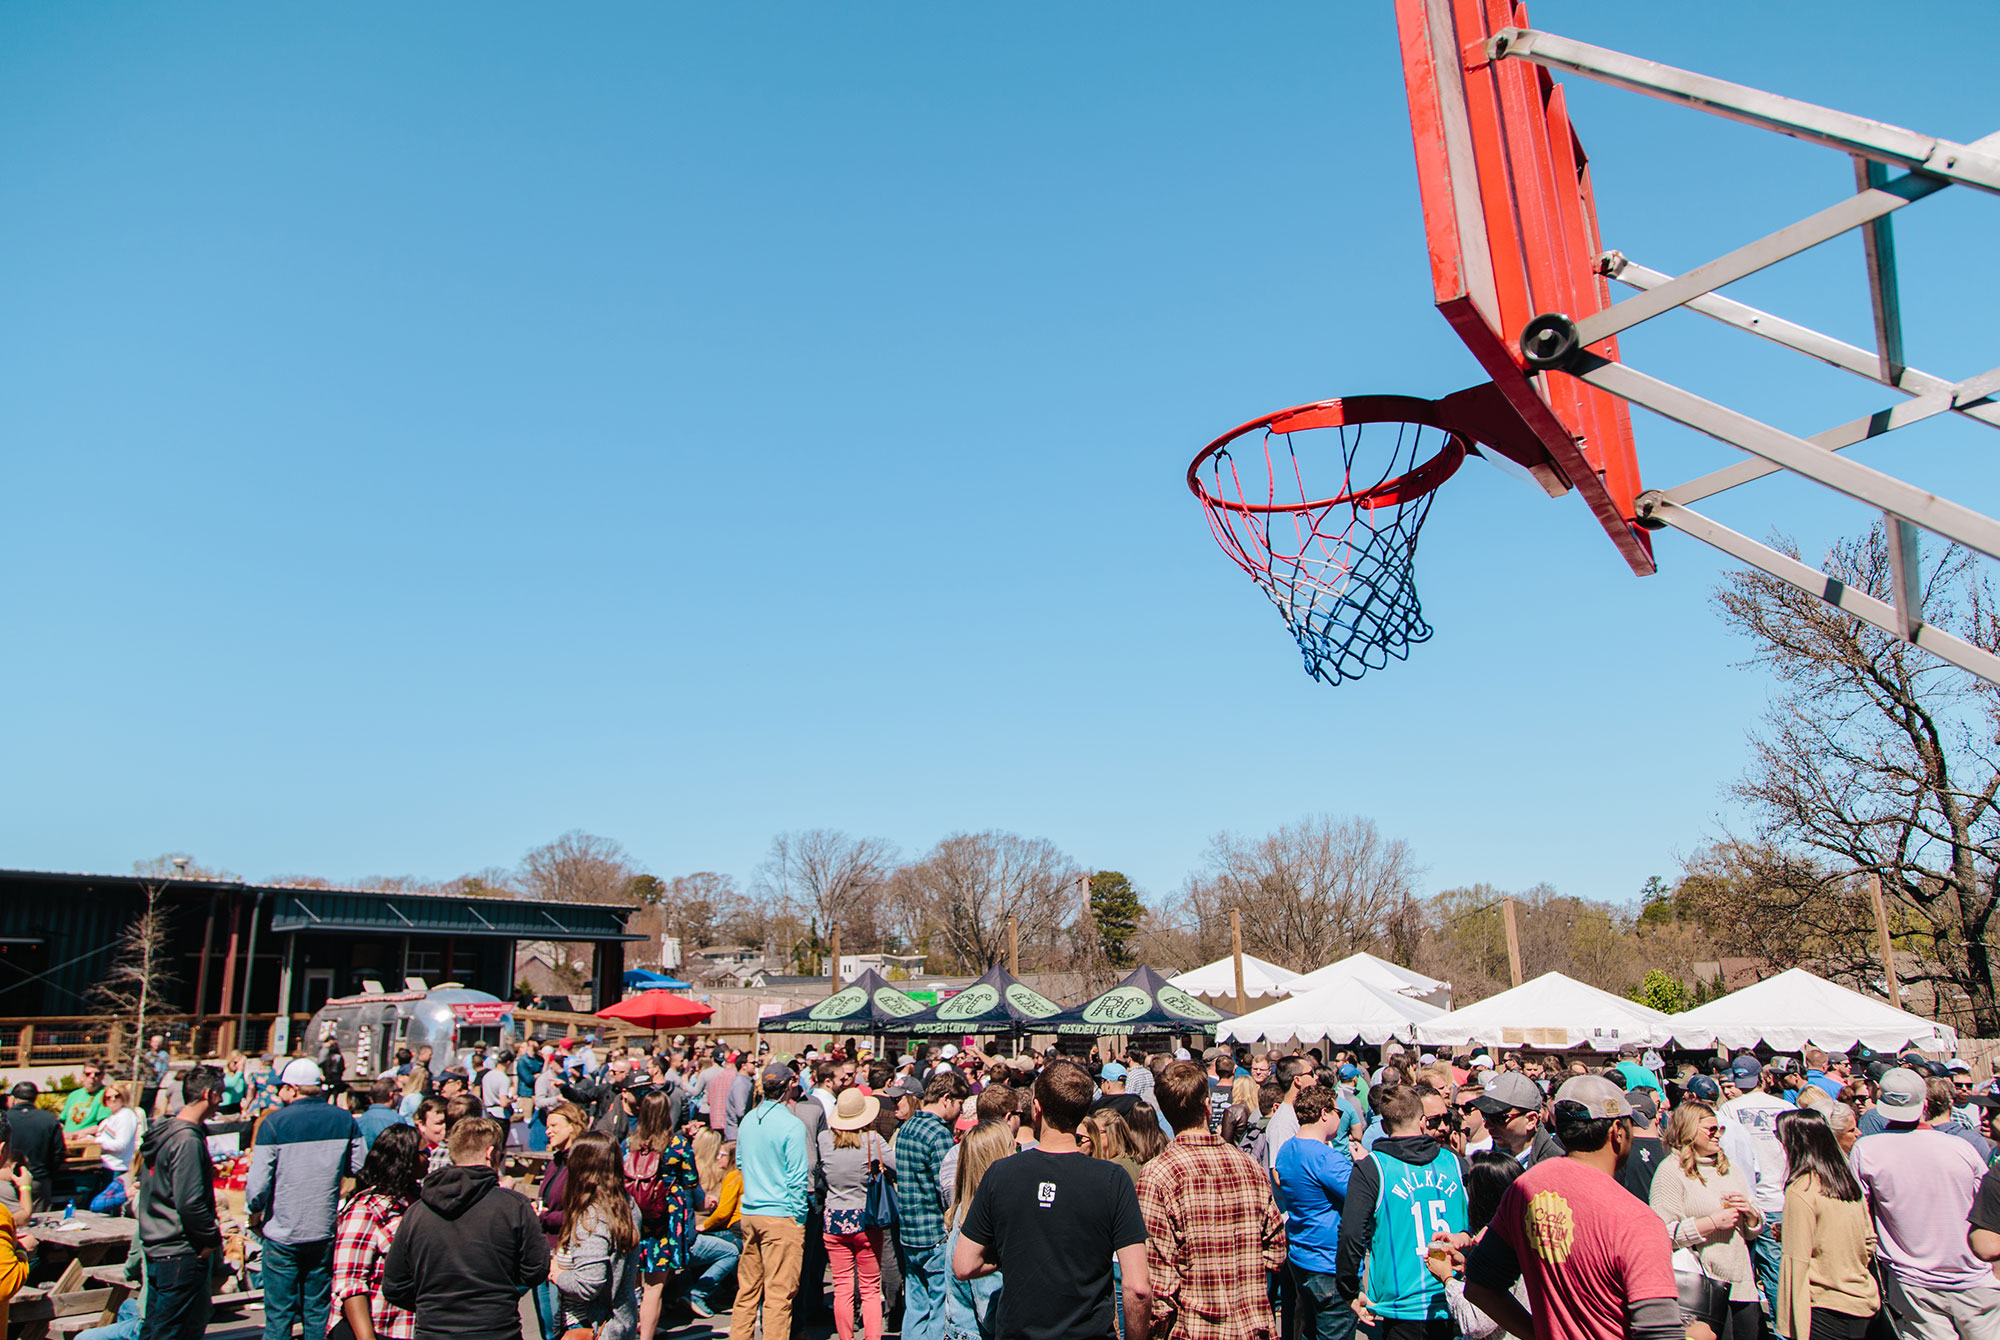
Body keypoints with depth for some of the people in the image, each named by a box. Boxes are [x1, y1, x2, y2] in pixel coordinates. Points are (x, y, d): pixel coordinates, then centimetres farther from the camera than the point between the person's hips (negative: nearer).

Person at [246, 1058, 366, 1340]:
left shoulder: (273, 1123, -12)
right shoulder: (344, 1119, -1)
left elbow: (258, 1183, -13)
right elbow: (358, 1168, 3)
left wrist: (254, 1210, 7)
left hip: (282, 1235, -3)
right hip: (325, 1232, 3)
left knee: (278, 1316, 7)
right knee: (318, 1311, 14)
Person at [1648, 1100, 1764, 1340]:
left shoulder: (1729, 1169, 18)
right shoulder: (1671, 1172, -7)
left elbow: (1754, 1230, 23)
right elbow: (1664, 1234, -17)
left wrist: (1750, 1213, 1)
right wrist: (1714, 1222, -18)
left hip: (1743, 1284, 7)